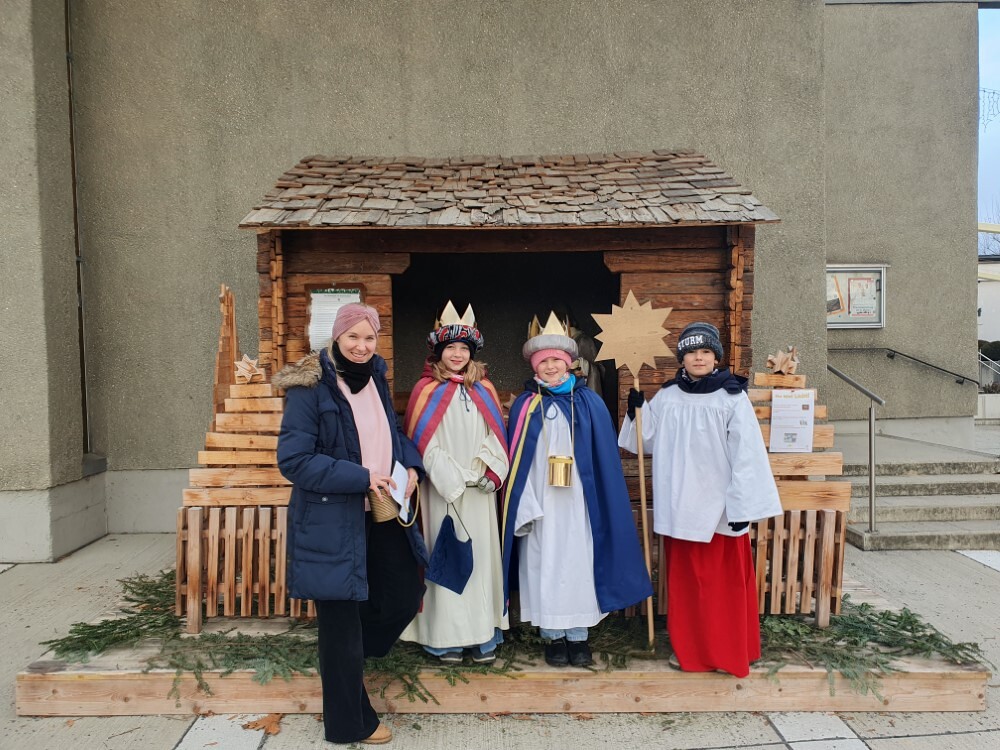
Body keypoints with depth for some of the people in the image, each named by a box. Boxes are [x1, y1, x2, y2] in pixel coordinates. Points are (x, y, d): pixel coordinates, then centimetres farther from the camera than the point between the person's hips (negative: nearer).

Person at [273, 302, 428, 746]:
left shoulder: (375, 379, 9)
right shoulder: (309, 389, -13)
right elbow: (293, 459, -17)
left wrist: (411, 465, -1)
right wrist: (361, 478, -22)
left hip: (382, 516, 7)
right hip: (332, 521, -7)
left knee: (405, 595, 13)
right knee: (340, 620, 4)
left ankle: (350, 653, 40)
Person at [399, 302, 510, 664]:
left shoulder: (483, 390, 11)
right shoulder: (426, 390, 1)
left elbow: (496, 436, 6)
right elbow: (424, 443, -5)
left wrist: (483, 470, -10)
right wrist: (453, 479, -12)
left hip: (479, 492, 3)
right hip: (442, 490, -3)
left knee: (481, 556, 6)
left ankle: (482, 637, 15)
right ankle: (446, 637, 11)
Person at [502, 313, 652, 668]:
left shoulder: (589, 403, 3)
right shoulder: (525, 406, 3)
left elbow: (604, 458, 3)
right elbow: (516, 462, 2)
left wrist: (601, 504, -1)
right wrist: (523, 504, -6)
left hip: (578, 502, 0)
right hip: (540, 502, 0)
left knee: (579, 563, 5)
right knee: (545, 565, 4)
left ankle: (578, 635, 18)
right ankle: (553, 636, 17)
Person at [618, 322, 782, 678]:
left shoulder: (733, 398, -6)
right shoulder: (666, 398, 5)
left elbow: (747, 454, -10)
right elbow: (647, 442, 12)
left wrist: (743, 506, -14)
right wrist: (635, 412, -5)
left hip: (720, 507, -4)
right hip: (680, 507, 4)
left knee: (726, 584, 6)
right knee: (686, 583, 13)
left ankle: (731, 652, 20)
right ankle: (691, 650, 27)